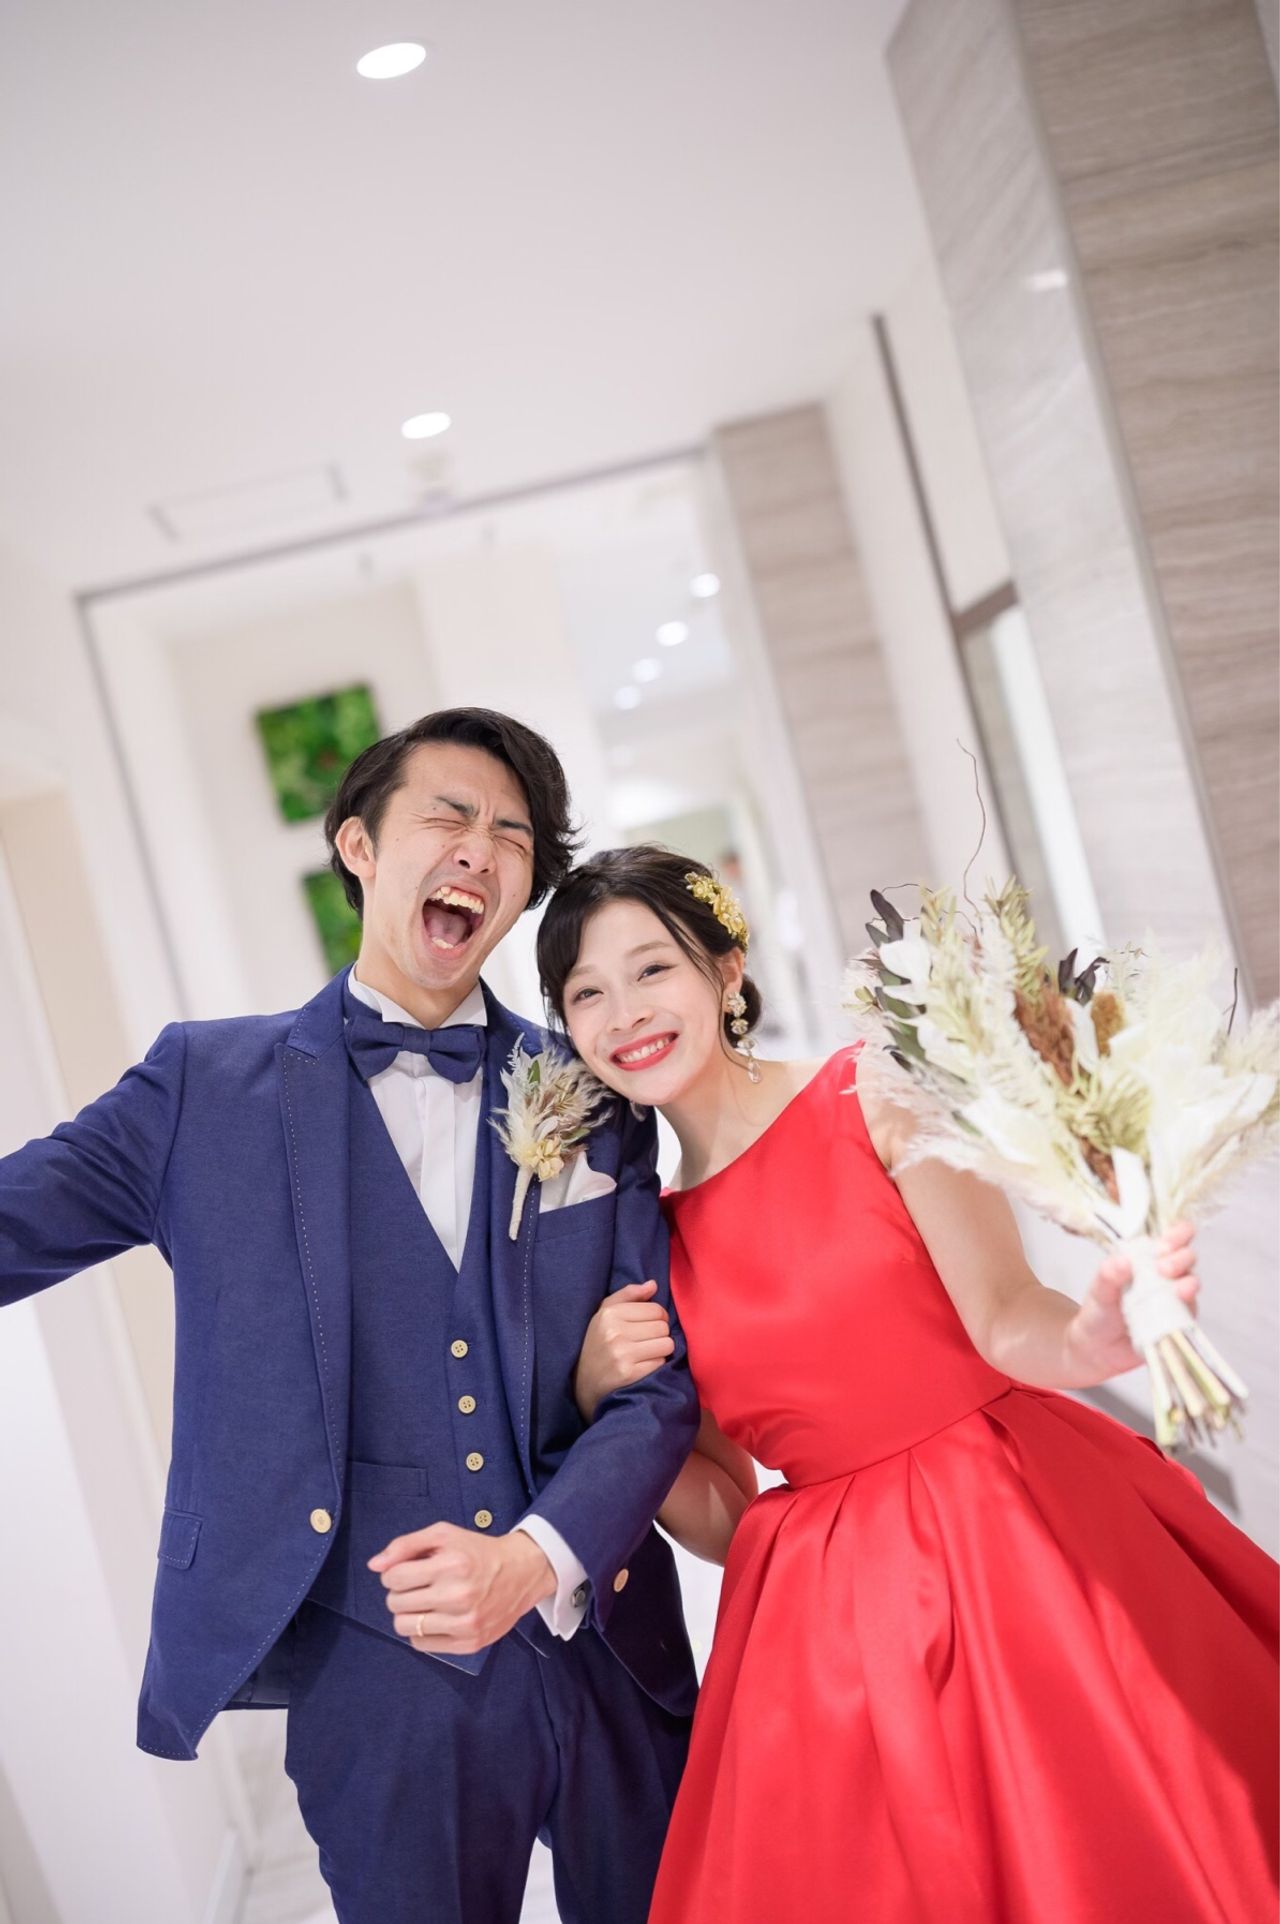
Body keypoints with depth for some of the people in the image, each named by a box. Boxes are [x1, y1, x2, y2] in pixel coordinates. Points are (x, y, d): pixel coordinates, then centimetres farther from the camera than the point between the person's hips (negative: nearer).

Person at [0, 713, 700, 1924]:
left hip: (610, 1652, 2)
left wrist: (538, 1557, -15)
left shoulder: (592, 1099, 2)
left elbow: (661, 1375, 0)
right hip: (379, 1676, -2)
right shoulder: (208, 1084, -1)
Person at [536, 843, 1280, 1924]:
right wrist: (602, 1395, -6)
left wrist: (1096, 1336, -35)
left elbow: (1005, 1321, -14)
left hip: (1015, 1528, -3)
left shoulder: (873, 1096, -5)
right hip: (826, 1612, 3)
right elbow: (716, 1520, 9)